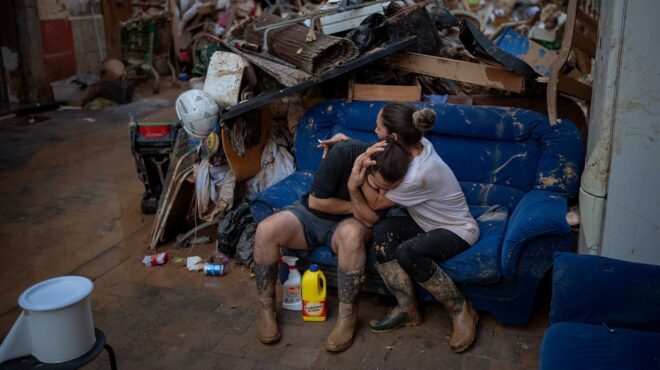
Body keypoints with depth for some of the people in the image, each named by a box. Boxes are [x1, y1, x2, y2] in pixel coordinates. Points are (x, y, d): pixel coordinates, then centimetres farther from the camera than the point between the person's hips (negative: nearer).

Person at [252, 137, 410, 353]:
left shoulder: (391, 178, -17)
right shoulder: (344, 153, -25)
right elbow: (316, 201, -19)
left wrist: (355, 190, -34)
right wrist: (357, 207, -15)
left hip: (346, 223, 0)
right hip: (310, 213, 0)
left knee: (352, 233, -38)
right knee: (265, 230, -27)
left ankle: (347, 315, -23)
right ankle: (266, 307, -7)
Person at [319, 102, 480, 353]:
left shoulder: (419, 175, -34)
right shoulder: (416, 145, -11)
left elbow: (375, 202, -19)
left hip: (457, 230, -8)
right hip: (428, 223, 8)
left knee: (407, 252, -36)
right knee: (382, 230, -21)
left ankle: (461, 309, -13)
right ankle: (407, 309, -12)